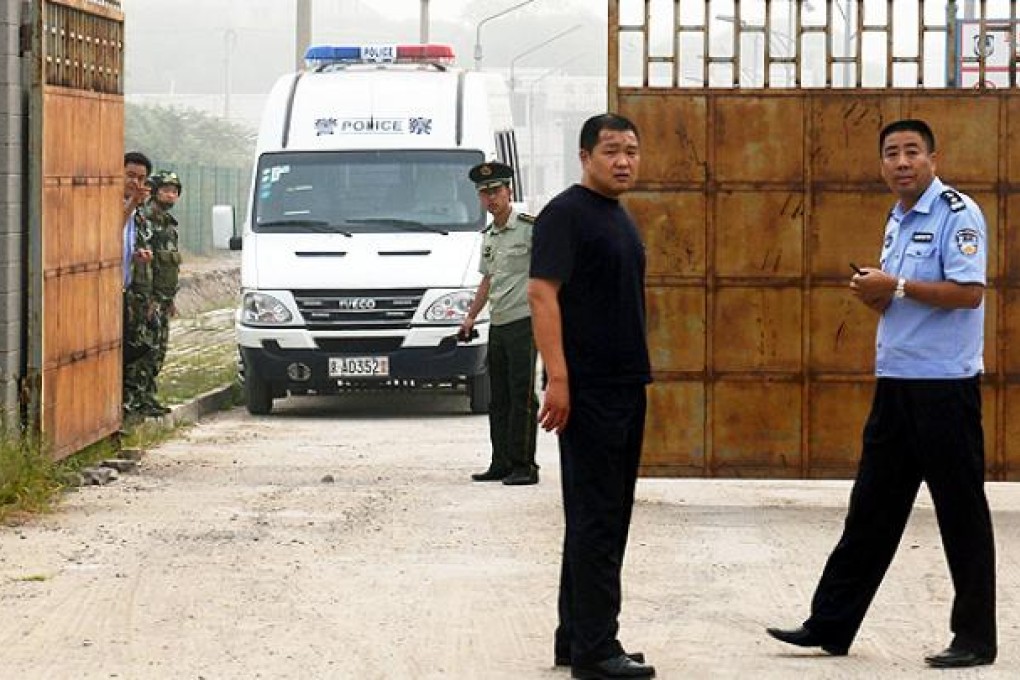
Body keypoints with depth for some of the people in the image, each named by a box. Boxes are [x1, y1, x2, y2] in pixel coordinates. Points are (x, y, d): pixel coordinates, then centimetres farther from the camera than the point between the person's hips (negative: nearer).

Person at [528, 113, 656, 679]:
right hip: (588, 392, -9)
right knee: (595, 518, -8)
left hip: (626, 388, 9)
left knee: (606, 519, 11)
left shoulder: (620, 218, 17)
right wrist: (557, 378, -24)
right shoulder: (567, 214, -10)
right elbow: (542, 294, -17)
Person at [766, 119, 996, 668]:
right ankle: (831, 625, 14)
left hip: (945, 384, -8)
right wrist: (874, 294, 0)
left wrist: (896, 286, -17)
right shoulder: (898, 220, 16)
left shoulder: (957, 214, -10)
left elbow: (968, 292, -20)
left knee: (961, 514, 0)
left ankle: (975, 638, 8)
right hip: (896, 381, 8)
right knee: (870, 510, 10)